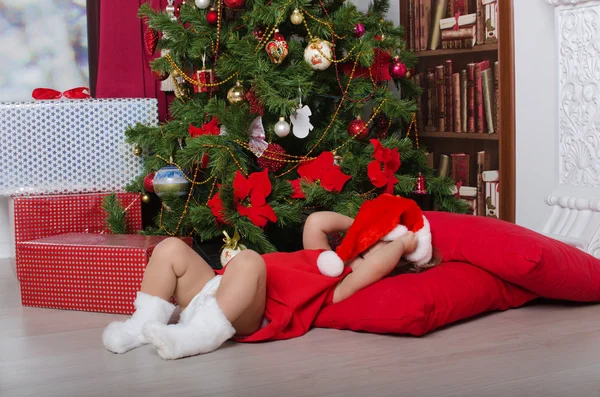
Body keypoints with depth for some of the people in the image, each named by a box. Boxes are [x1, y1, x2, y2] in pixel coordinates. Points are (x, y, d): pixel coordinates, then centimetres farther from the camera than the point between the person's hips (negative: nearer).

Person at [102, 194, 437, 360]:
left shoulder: (344, 286, 2)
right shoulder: (328, 261, 29)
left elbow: (377, 266, -17)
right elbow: (315, 223, 31)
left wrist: (405, 242, 1)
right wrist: (359, 225, 31)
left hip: (246, 314, -9)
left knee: (248, 259, -37)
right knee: (171, 248, 0)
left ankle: (201, 334, -40)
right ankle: (145, 324, -9)